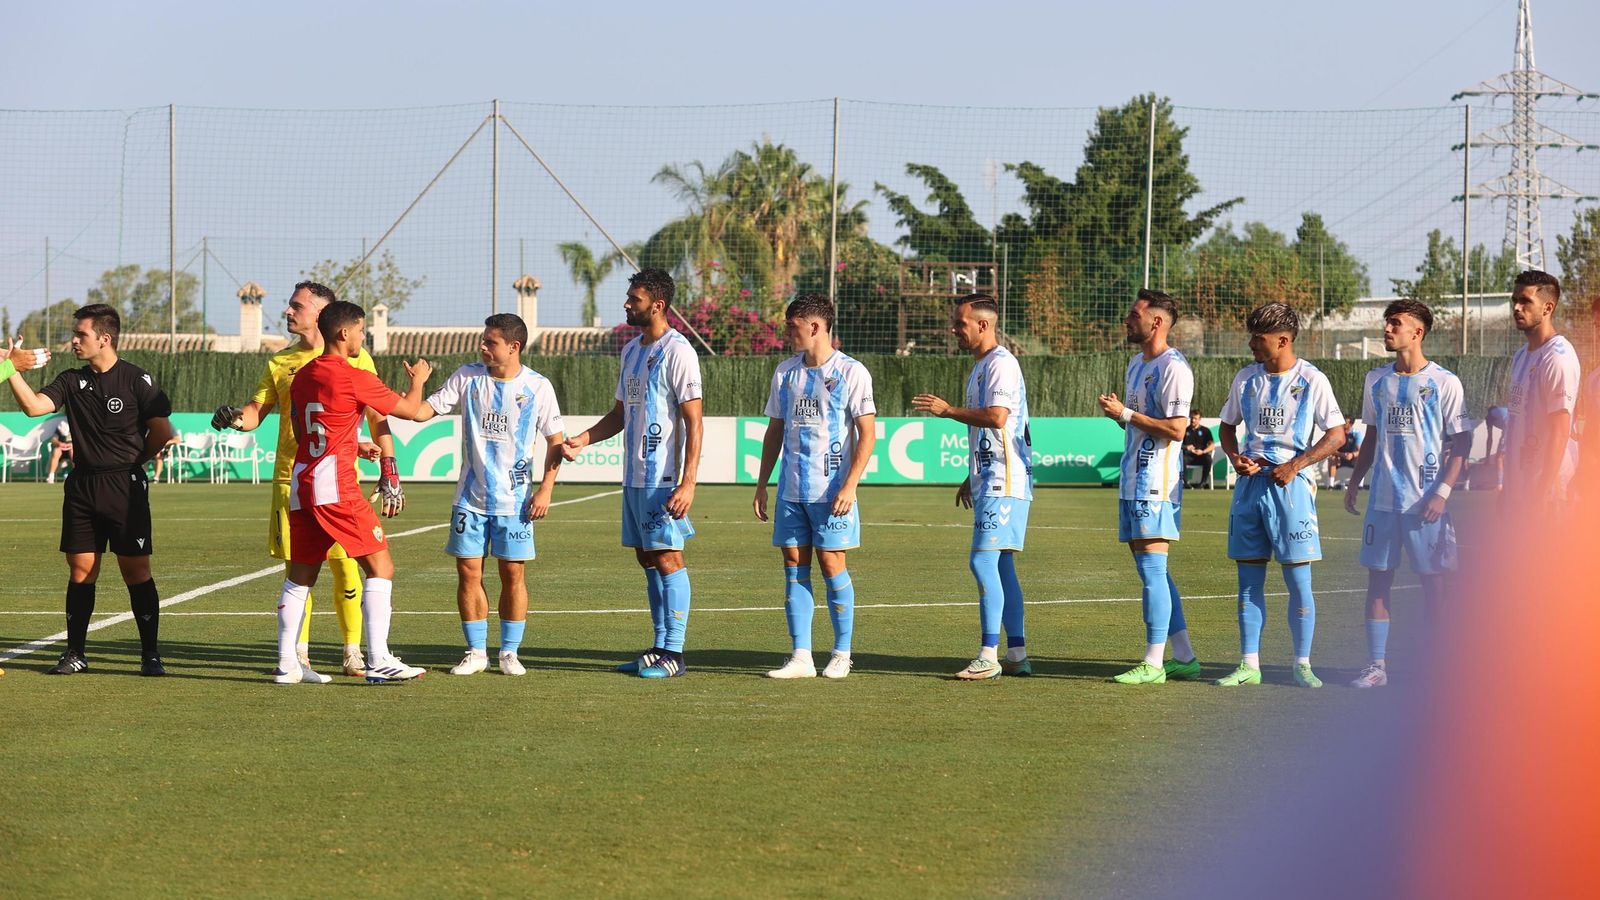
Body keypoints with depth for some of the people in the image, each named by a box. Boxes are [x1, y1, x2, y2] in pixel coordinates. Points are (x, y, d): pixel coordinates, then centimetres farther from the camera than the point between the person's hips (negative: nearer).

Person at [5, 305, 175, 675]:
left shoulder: (136, 380, -4)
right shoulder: (72, 381, 8)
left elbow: (162, 430, -1)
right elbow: (35, 405, -6)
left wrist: (132, 462, 5)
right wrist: (11, 369, -14)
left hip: (126, 487, -4)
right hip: (82, 487, 4)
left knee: (136, 571, -3)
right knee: (81, 570, 5)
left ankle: (150, 654, 3)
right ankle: (75, 653, 11)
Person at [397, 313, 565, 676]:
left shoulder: (537, 387, -3)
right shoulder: (467, 377, 1)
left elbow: (555, 440, 2)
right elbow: (424, 411, -1)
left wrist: (546, 489, -5)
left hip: (515, 499, -2)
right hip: (471, 497, 2)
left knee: (513, 574, 0)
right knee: (468, 572, 1)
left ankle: (510, 652, 12)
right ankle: (476, 652, 11)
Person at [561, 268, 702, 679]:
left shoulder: (676, 352, -12)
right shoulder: (631, 350, 15)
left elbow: (694, 421, -16)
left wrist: (688, 482, -22)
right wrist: (583, 440, 8)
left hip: (664, 478, -9)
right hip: (634, 476, 9)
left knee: (666, 557, -7)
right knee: (647, 559, 11)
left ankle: (673, 653, -4)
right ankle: (660, 646, 16)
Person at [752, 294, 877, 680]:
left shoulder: (851, 373, -6)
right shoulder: (786, 372, 11)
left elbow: (867, 434, -8)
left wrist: (849, 485, -16)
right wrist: (761, 484, 13)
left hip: (832, 491, -5)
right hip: (791, 489, 5)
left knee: (832, 565, -4)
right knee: (795, 567, 3)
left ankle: (842, 655, 7)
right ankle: (800, 657, 5)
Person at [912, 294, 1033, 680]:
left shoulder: (1001, 363, -13)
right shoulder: (981, 366, 20)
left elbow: (997, 418, -26)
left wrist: (947, 410, -16)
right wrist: (972, 479, 27)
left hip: (1004, 483, -11)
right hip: (990, 482, 11)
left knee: (984, 562, -13)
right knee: (1000, 566, 11)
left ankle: (988, 656, -13)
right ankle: (1017, 654, 13)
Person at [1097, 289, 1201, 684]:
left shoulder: (1173, 367, -13)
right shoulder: (1137, 364, 18)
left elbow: (1175, 429, -19)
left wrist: (1125, 414, -17)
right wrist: (1115, 412, 5)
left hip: (1157, 481, -10)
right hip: (1133, 479, 10)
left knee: (1152, 568, -10)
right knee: (1150, 570, 10)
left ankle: (1154, 663, -8)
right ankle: (1184, 657, 15)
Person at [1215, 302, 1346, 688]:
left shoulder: (1311, 380, -5)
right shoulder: (1246, 378, 8)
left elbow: (1336, 435, -4)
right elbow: (1228, 425, 20)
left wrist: (1296, 465, -14)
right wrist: (1235, 458, -1)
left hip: (1291, 485, -4)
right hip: (1250, 483, 4)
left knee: (1299, 580, -3)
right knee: (1249, 579, 5)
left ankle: (1303, 664, 5)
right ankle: (1249, 665, 10)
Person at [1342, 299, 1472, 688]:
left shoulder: (1444, 383, -5)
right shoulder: (1377, 380, 10)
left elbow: (1461, 444, -5)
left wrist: (1442, 492, -15)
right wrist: (1354, 482, 13)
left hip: (1426, 501, -5)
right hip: (1383, 497, 5)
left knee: (1432, 579, 1)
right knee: (1378, 579, 3)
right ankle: (1376, 664, 6)